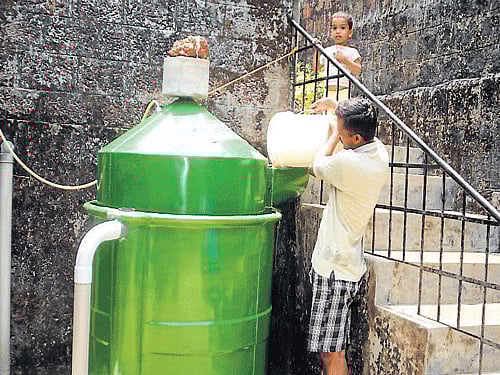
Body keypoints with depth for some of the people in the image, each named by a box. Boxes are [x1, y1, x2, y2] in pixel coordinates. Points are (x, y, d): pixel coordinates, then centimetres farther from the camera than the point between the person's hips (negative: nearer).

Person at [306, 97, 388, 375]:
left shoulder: (348, 162, -24)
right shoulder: (379, 152, 3)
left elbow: (318, 166, -2)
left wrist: (334, 135, 9)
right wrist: (336, 106, 31)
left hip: (335, 270, -9)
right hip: (349, 265, 9)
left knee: (332, 352, 1)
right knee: (333, 349, 19)